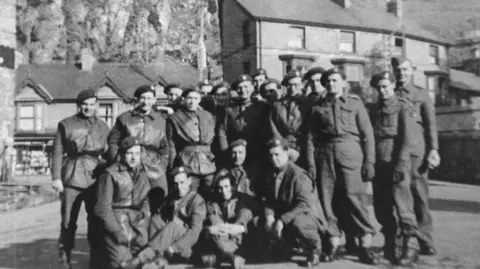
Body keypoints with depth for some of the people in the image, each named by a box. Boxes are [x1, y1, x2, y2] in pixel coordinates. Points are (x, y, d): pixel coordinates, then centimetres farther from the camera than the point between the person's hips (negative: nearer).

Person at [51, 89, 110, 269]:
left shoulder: (103, 127, 12)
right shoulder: (66, 124, 4)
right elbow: (58, 152, 1)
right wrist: (56, 177, -6)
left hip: (95, 176, 2)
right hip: (72, 177, -2)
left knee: (96, 220, 3)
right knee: (69, 221, 1)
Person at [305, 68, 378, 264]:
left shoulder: (355, 103, 11)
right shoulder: (317, 108, 15)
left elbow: (367, 134, 5)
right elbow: (311, 138, 10)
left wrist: (369, 161, -4)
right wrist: (311, 163, 0)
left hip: (350, 154, -2)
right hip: (325, 156, 2)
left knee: (353, 196, -11)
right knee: (328, 199, -1)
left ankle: (365, 245, -2)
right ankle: (333, 243, 10)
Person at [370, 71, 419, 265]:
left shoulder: (403, 108, 1)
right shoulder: (375, 111, 17)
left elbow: (406, 140, -7)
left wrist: (401, 164, -15)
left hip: (397, 163, -5)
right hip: (378, 164, 6)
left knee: (401, 203, -9)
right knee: (381, 206, 7)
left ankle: (409, 247, 0)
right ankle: (389, 245, 19)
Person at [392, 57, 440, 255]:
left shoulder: (421, 94, 11)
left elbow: (431, 124, 5)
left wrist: (433, 149, -7)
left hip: (415, 151, -2)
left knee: (419, 195, -3)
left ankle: (425, 241, 3)